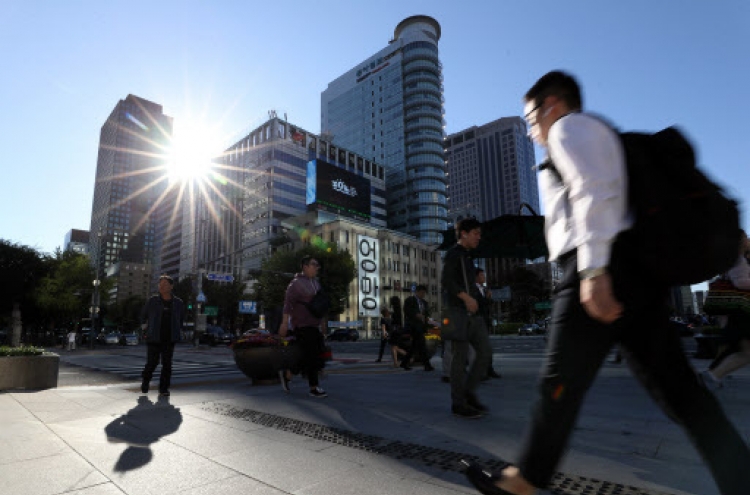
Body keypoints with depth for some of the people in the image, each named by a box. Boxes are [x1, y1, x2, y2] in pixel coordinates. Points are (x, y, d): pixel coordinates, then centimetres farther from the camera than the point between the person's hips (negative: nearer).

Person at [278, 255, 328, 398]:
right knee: (311, 357, -4)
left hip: (314, 325, 9)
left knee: (317, 355, 10)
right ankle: (313, 388, 8)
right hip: (302, 326, -9)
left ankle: (287, 373, 25)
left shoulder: (316, 282, 16)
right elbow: (288, 303, -14)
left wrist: (322, 322, 22)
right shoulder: (296, 283, -9)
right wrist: (284, 323, -20)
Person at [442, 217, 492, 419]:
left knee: (485, 351, 5)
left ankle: (468, 392, 16)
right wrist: (465, 297, -27)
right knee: (460, 357, -4)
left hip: (473, 313, 9)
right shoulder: (453, 253, -5)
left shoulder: (467, 257, 23)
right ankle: (458, 404, 6)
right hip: (458, 311, -9)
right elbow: (446, 280, -19)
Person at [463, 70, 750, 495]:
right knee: (676, 385, 9)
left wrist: (594, 269, -24)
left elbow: (593, 191, -15)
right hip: (638, 269, 10)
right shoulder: (600, 135, 31)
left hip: (606, 267, -10)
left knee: (561, 382, -1)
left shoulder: (569, 126, 2)